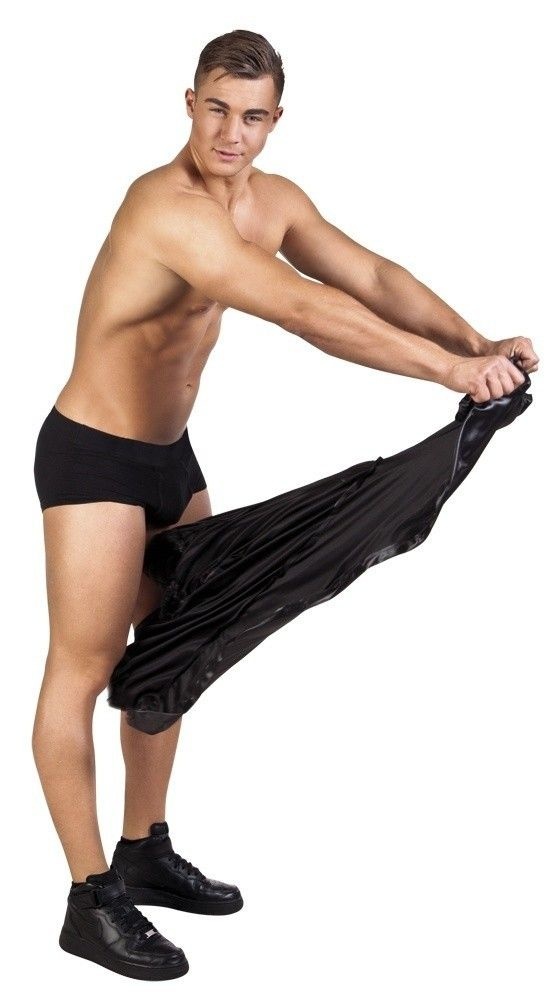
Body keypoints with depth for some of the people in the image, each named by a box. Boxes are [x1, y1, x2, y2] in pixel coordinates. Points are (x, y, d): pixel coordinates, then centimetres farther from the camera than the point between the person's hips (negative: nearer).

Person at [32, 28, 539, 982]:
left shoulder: (273, 201, 2)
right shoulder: (169, 206, -28)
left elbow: (372, 275, 2)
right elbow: (307, 312, -36)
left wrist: (478, 342, -13)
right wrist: (447, 368, -36)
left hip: (171, 454, 9)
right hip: (91, 456, -9)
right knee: (84, 669, -2)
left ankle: (144, 852, 30)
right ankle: (91, 898, 7)